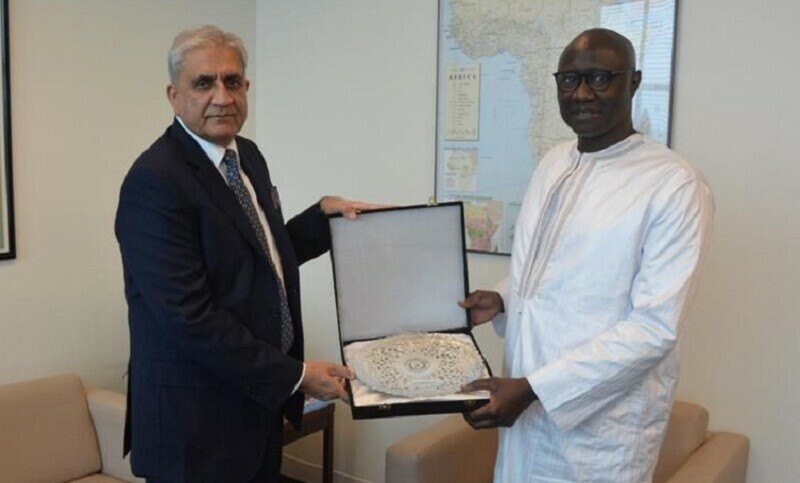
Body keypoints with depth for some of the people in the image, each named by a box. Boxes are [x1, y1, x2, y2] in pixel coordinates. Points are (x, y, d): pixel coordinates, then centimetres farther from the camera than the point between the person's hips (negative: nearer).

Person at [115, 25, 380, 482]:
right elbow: (190, 318, -25)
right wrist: (294, 375, -19)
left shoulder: (248, 156, 5)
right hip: (197, 420, -8)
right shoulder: (156, 180, -21)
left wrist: (322, 213, 3)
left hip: (258, 395, 8)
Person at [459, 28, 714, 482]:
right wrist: (503, 299, -2)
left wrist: (534, 387, -23)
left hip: (602, 423, -6)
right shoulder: (554, 163, 6)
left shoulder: (676, 186, -16)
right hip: (527, 399, 6)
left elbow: (655, 329, -20)